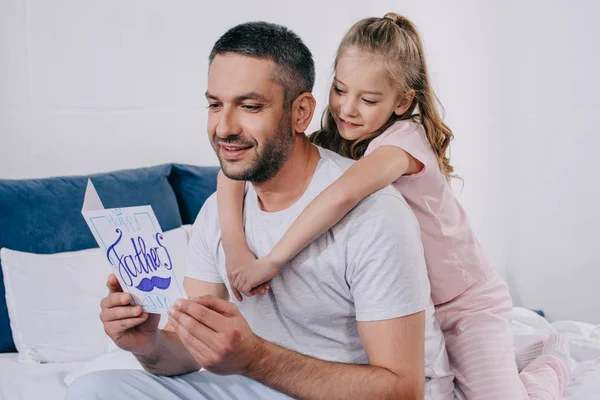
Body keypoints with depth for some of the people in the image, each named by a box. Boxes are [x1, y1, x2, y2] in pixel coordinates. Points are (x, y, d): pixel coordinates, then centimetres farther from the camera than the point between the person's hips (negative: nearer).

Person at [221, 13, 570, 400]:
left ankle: (549, 361, 20)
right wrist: (236, 245, -32)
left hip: (466, 303, -6)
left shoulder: (405, 138, -27)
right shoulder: (328, 144, -9)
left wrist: (271, 261, -40)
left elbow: (343, 195, -47)